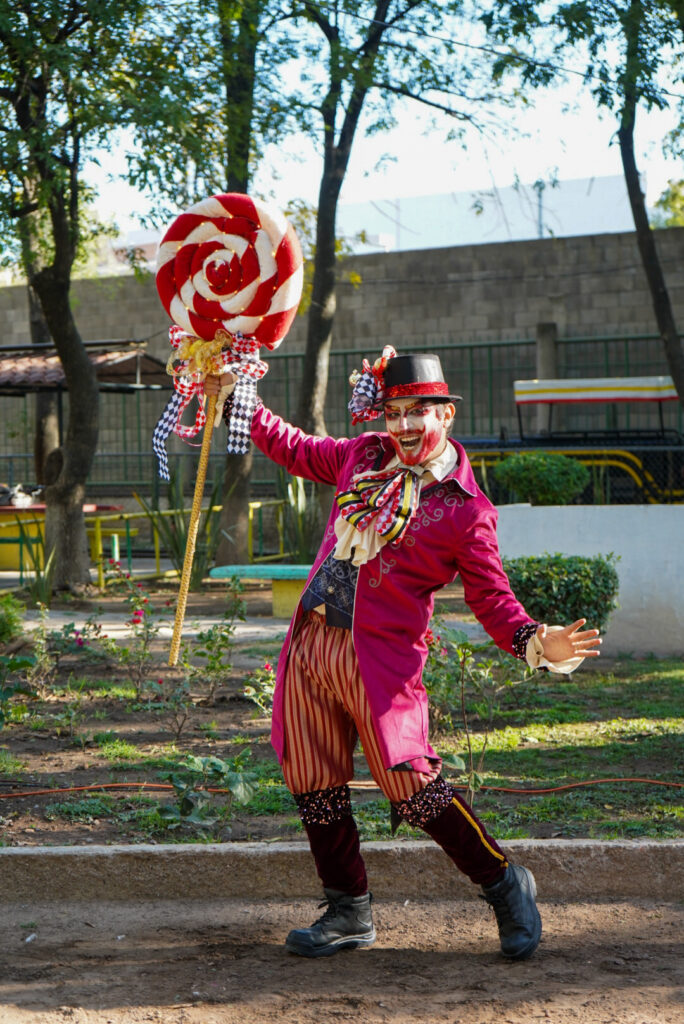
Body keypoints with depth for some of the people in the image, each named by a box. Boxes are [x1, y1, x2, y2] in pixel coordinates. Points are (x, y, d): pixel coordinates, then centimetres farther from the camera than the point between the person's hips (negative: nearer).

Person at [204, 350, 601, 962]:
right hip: (310, 644, 6)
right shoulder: (364, 457, 12)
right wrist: (235, 400, 29)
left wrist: (534, 642, -24)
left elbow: (492, 597, -6)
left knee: (413, 788, -9)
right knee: (315, 788, 8)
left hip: (379, 658, -6)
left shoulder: (465, 509, -5)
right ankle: (350, 913, 24)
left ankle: (505, 885, 12)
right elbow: (295, 450, 29)